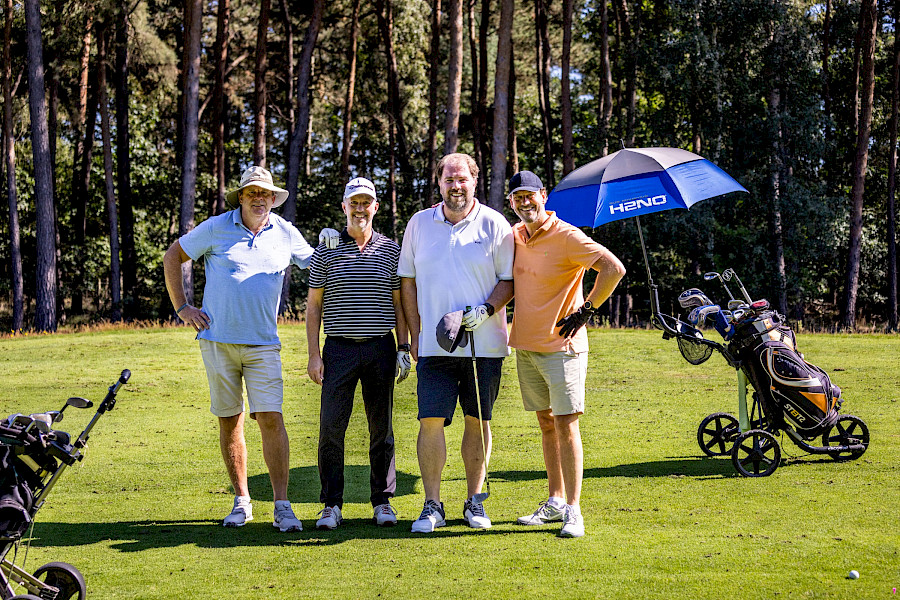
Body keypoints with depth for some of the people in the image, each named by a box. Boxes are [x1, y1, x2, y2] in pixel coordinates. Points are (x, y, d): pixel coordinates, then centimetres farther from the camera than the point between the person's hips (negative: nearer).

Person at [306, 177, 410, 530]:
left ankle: (383, 501, 15)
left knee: (382, 427, 6)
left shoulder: (391, 250, 9)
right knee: (331, 426, -7)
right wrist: (314, 354, -2)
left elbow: (399, 302, 12)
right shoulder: (326, 251, 5)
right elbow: (313, 305, 5)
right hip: (340, 348, -1)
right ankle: (332, 505, 1)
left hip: (381, 349, 1)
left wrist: (404, 348, 3)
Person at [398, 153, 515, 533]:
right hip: (434, 344, 1)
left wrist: (487, 309, -15)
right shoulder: (419, 223, 8)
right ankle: (432, 505, 2)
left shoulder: (494, 225, 2)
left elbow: (509, 279, 3)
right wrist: (415, 334, 7)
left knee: (478, 421, 6)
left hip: (485, 343, -1)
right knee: (431, 421, -6)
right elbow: (407, 281, 13)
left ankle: (474, 502, 16)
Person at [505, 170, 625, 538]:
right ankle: (555, 501, 21)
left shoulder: (567, 237, -13)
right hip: (525, 346, 7)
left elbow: (614, 269, -20)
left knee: (565, 425, -8)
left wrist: (585, 311, -18)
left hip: (562, 346, -7)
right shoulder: (515, 235, 8)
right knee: (546, 424, 13)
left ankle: (573, 511, -6)